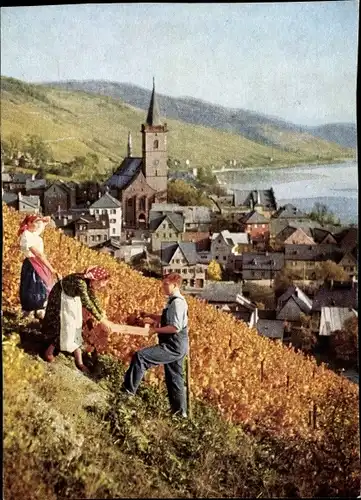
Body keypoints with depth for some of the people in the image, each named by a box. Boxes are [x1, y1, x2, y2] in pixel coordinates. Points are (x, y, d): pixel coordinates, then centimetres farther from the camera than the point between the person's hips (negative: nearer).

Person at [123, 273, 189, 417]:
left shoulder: (177, 302, -18)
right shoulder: (173, 301, 14)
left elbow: (176, 327, -25)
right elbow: (166, 320, 26)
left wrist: (156, 330, -16)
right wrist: (150, 316, 12)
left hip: (174, 347, -11)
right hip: (175, 347, 11)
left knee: (140, 356, -15)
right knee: (174, 378, 17)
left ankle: (128, 389, -6)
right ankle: (180, 411, 26)